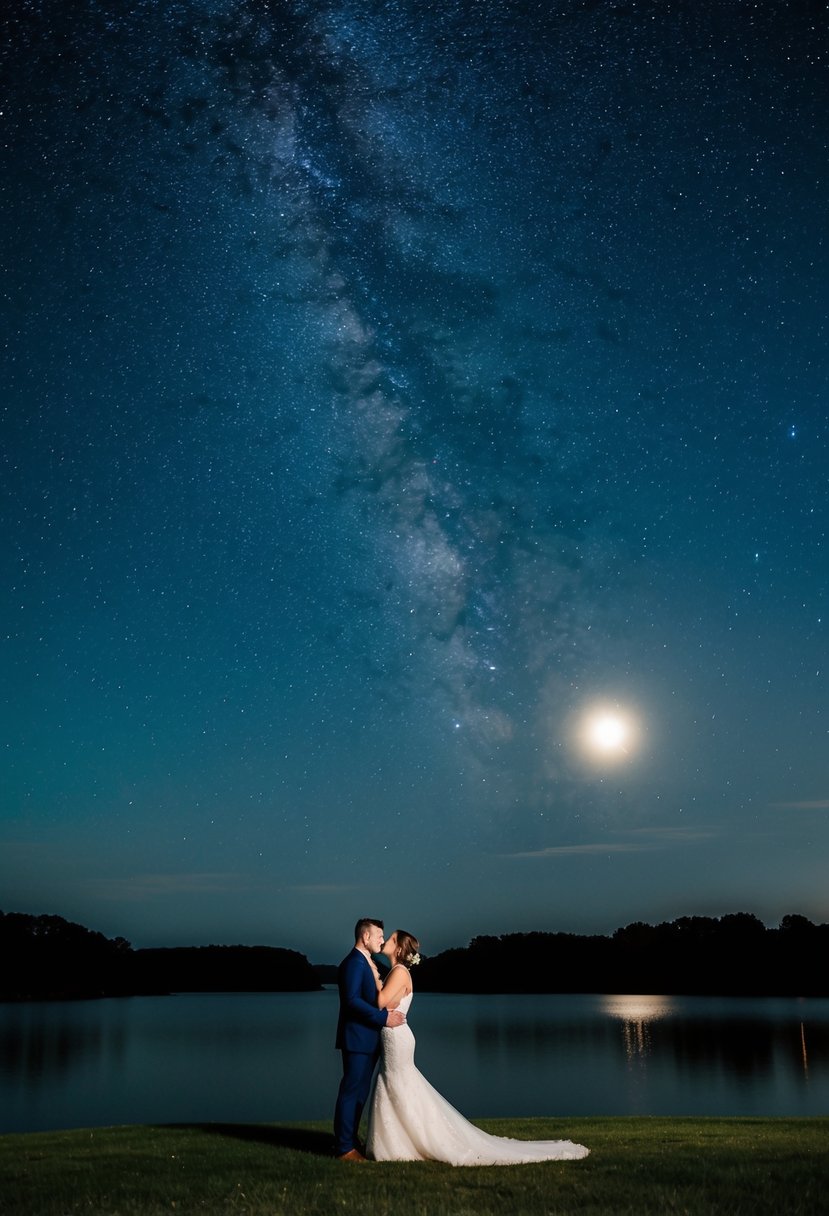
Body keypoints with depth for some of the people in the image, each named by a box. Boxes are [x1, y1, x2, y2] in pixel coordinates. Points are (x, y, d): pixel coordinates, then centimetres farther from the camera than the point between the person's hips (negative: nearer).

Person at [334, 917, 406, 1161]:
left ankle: (349, 1140, 22)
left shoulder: (366, 963, 16)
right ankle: (344, 1148, 2)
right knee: (351, 1091, -4)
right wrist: (383, 1017, -22)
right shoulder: (353, 963, -16)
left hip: (368, 1039, 10)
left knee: (360, 1092, 14)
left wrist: (387, 1010, 3)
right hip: (357, 1038, -10)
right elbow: (352, 1000, -24)